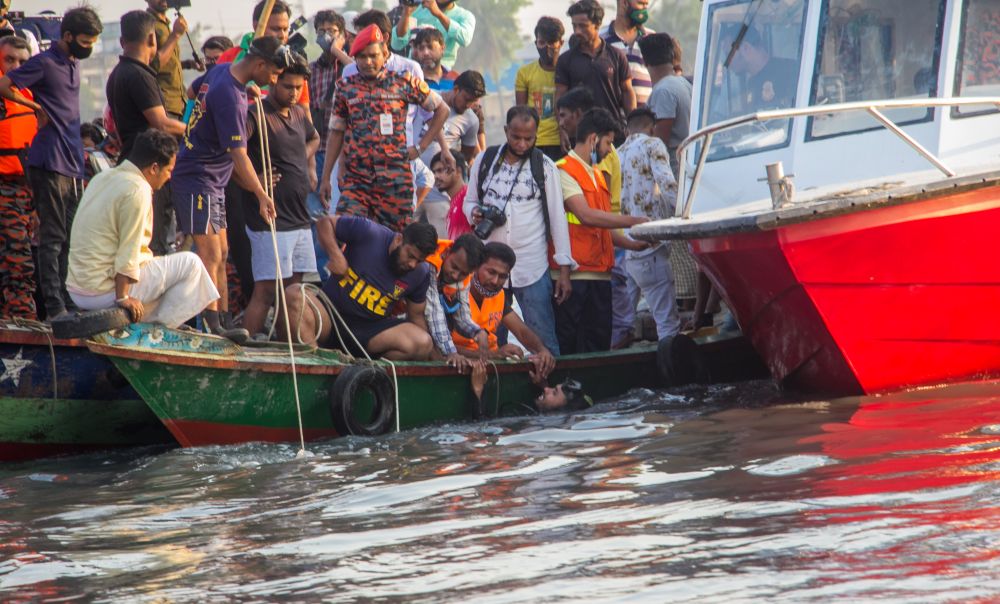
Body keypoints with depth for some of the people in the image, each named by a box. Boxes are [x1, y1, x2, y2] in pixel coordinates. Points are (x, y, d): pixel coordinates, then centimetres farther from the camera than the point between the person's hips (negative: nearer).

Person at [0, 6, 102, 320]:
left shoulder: (73, 63, 16)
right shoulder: (44, 64, -9)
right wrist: (38, 108, -8)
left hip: (72, 165, 8)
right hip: (49, 163, -8)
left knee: (70, 238, 10)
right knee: (53, 238, -8)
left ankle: (69, 302, 14)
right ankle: (55, 307, -9)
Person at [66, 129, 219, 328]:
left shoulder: (103, 178, 13)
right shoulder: (138, 190, -15)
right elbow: (128, 255, -19)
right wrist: (122, 298, -16)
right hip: (104, 293, -9)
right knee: (190, 264, -2)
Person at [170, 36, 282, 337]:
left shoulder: (221, 71, 4)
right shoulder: (230, 97, -25)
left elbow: (192, 91, 26)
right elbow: (238, 154, -29)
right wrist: (261, 195, -31)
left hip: (213, 180, 10)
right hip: (198, 179, -10)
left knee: (220, 253, 12)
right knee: (211, 256, -14)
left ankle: (222, 318, 15)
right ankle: (212, 326, -17)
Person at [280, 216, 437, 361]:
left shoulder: (421, 273, 1)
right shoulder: (368, 233, -11)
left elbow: (416, 316, 11)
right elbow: (325, 223, -2)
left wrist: (426, 354, 1)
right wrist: (336, 255, -18)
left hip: (371, 330, 2)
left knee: (423, 343, -25)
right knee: (293, 295, -34)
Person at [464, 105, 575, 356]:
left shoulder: (544, 167, 1)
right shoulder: (484, 161, 6)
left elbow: (557, 217, 1)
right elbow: (470, 201, 16)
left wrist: (564, 269, -4)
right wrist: (474, 213, -10)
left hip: (532, 268, -2)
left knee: (543, 340, -5)